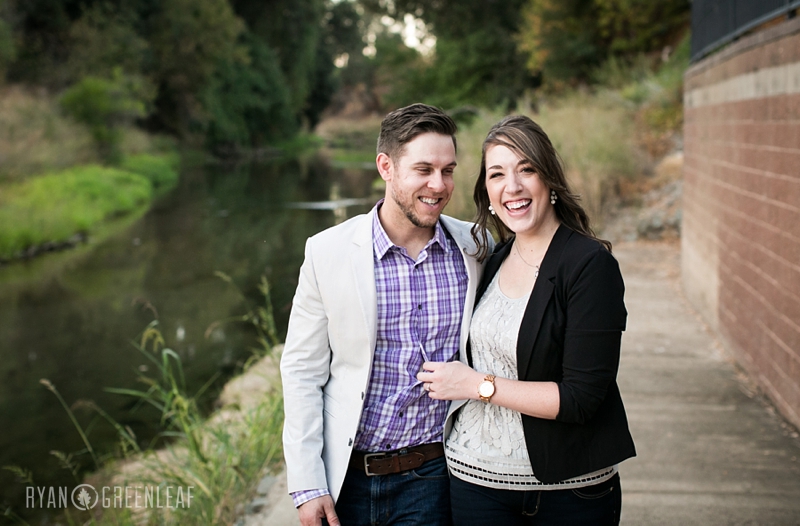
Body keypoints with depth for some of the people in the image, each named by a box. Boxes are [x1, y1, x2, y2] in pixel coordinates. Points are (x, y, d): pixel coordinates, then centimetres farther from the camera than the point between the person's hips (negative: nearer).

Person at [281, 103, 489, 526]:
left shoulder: (475, 249, -3)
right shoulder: (327, 252, -7)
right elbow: (302, 370, -4)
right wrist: (307, 486, -6)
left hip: (432, 476, 1)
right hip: (346, 474, 0)